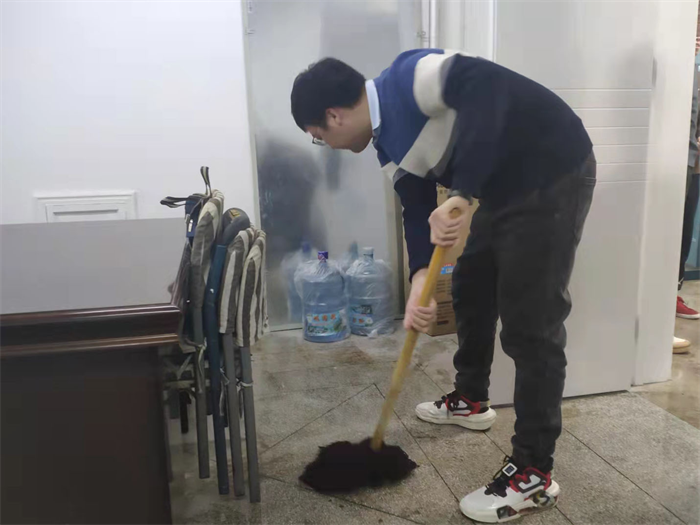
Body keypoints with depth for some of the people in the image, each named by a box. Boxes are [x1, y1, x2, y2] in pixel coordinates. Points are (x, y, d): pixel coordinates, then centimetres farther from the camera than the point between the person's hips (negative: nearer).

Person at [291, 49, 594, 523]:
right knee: (471, 289, 19)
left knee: (531, 322, -7)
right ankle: (471, 400, 42)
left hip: (554, 176, -10)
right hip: (503, 188, 10)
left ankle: (534, 474, 7)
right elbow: (418, 211, 5)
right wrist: (419, 281, -10)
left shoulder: (408, 78, -19)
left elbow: (491, 86, -32)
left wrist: (461, 195, -35)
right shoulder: (389, 145, 7)